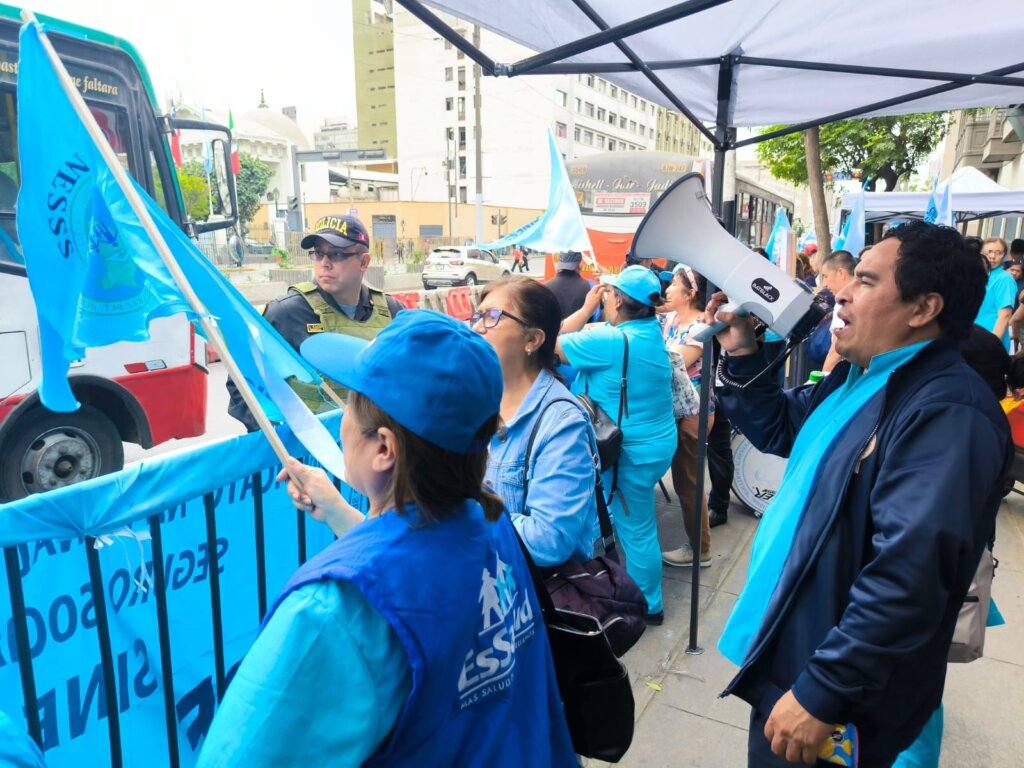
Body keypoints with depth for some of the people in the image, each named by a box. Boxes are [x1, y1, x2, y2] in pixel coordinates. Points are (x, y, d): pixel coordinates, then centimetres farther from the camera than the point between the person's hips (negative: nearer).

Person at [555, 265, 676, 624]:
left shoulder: (610, 341, -24)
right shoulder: (650, 329, 2)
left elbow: (554, 345, -15)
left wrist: (587, 307, -8)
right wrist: (593, 311, 3)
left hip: (631, 451, -9)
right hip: (657, 441, 9)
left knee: (636, 530, 7)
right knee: (637, 525, 22)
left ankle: (647, 606, 23)